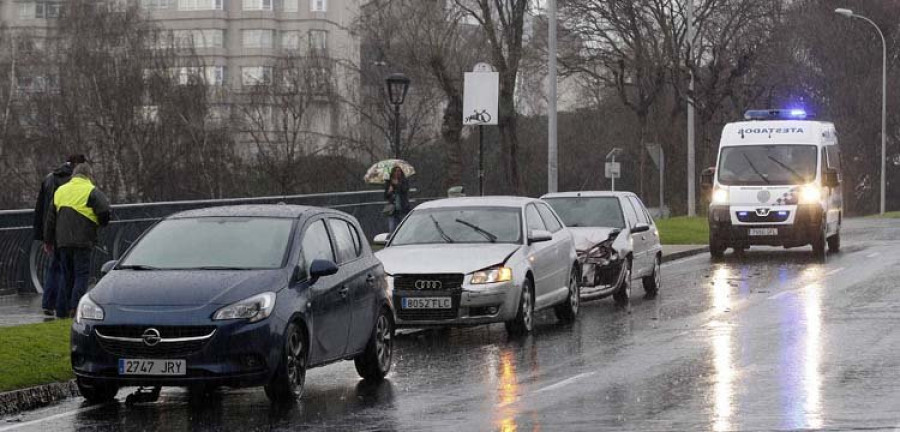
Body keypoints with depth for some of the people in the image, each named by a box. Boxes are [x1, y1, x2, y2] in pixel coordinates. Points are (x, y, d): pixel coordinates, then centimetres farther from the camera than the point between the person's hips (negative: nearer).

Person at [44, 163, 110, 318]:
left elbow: (51, 218, 19)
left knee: (67, 276, 13)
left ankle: (62, 310, 12)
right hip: (81, 241, -6)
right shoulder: (91, 191, -3)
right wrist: (101, 224, 7)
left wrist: (48, 239, 25)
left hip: (62, 241, 6)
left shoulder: (60, 190, 17)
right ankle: (75, 308, -12)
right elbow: (104, 211, -15)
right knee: (82, 274, -2)